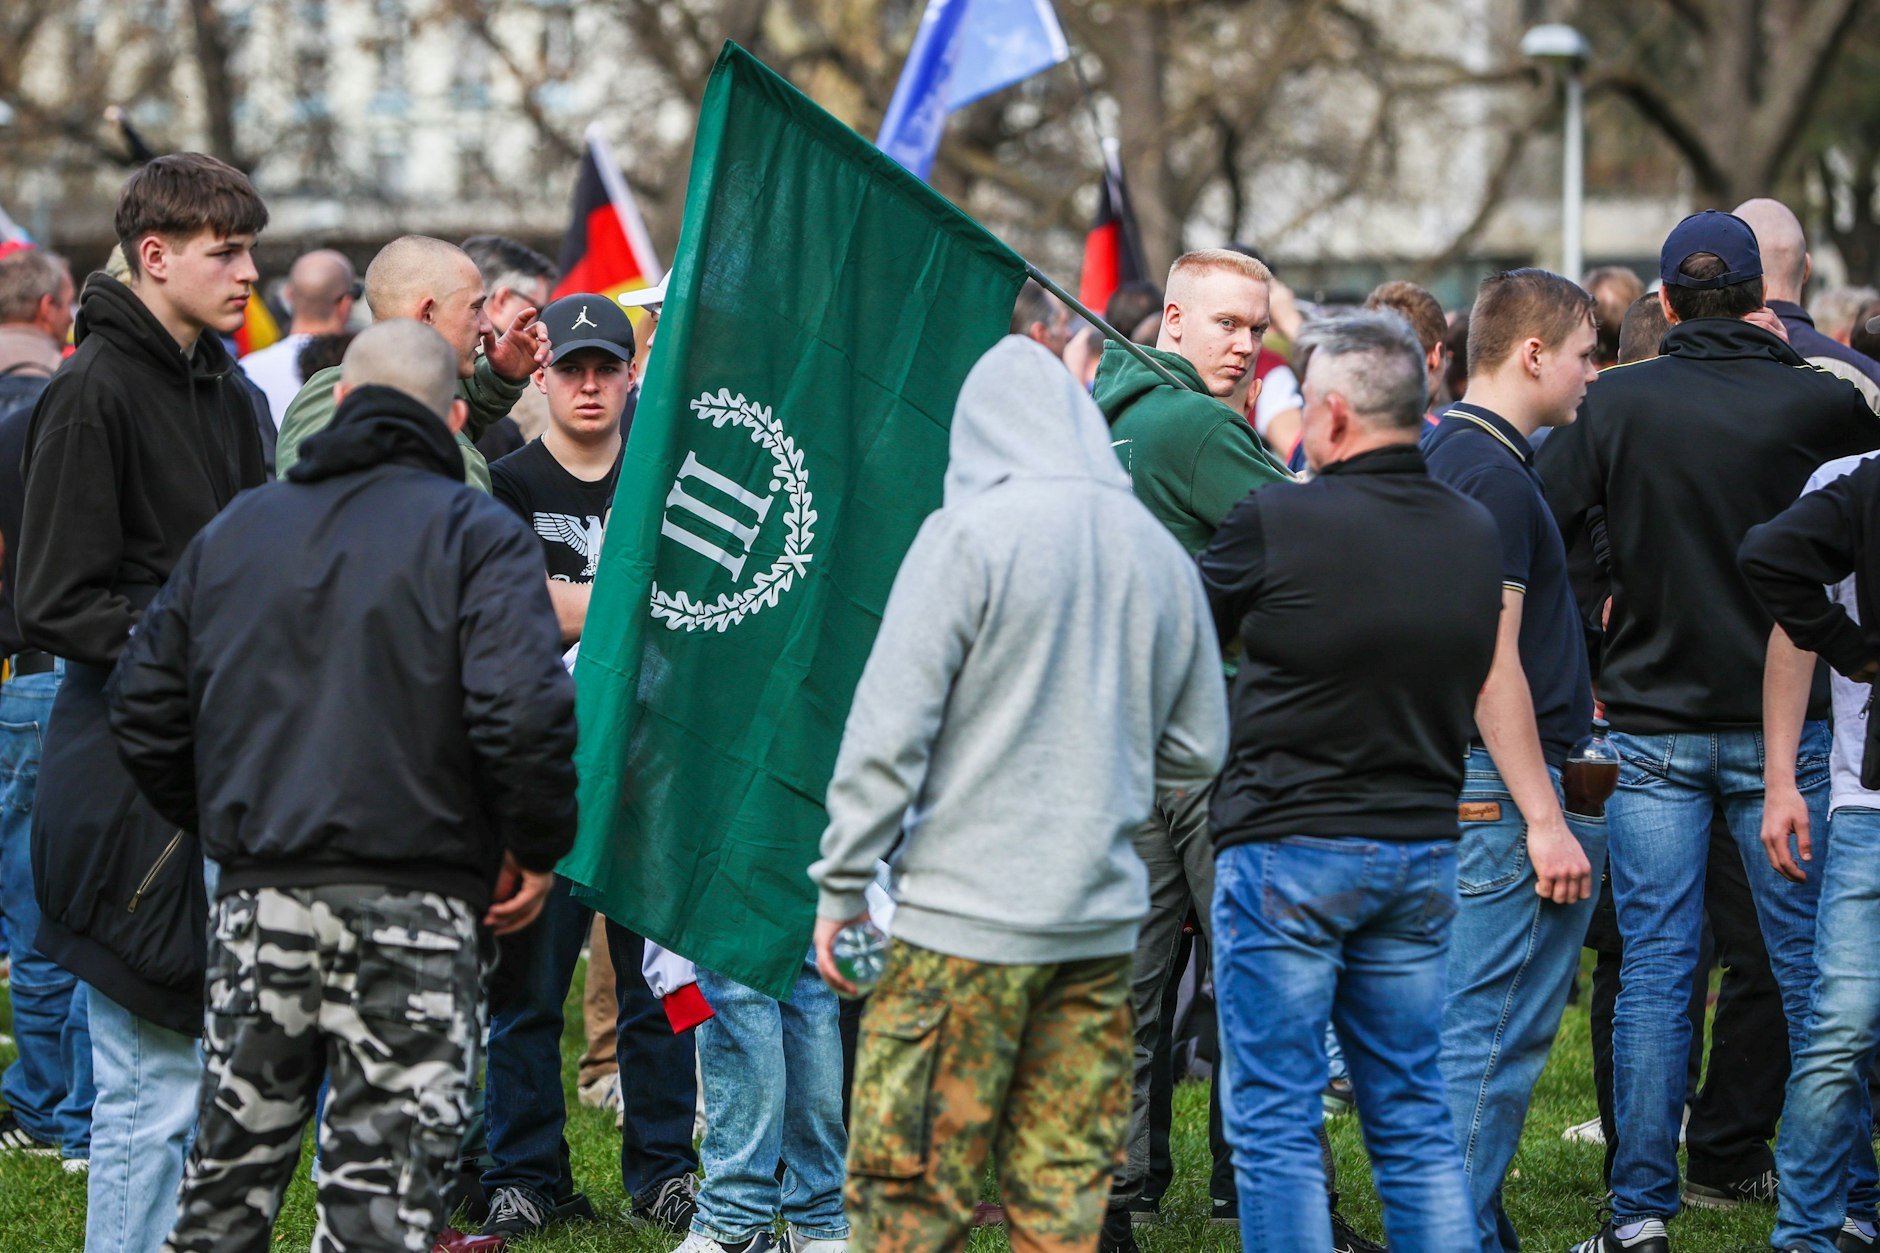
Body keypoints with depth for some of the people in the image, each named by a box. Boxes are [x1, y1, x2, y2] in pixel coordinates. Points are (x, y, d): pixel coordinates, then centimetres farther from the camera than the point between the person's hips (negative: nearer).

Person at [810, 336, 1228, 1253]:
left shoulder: (970, 533, -8)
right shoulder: (1160, 551, 9)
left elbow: (891, 729, -10)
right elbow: (1197, 752, 17)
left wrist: (842, 884, -3)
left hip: (969, 914, -6)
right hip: (1103, 920, 6)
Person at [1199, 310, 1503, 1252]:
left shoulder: (1279, 522, -15)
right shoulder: (1476, 533, 2)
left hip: (1287, 850, -5)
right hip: (1422, 850, 6)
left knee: (1273, 1126, 0)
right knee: (1414, 1123, 12)